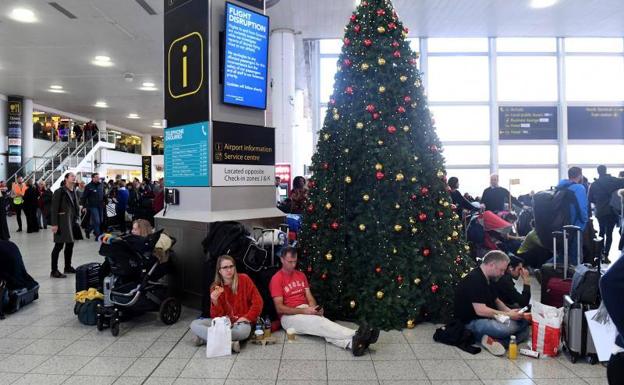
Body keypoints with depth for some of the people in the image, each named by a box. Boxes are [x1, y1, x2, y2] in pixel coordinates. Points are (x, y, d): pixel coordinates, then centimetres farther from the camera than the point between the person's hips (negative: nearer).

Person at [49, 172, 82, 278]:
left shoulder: (73, 191, 11)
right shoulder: (59, 191, -11)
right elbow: (54, 208, -13)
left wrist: (76, 219, 11)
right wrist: (54, 224, -17)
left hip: (72, 221, 8)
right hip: (62, 222, -8)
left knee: (70, 244, 13)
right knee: (59, 246, -4)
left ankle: (68, 267, 25)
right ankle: (54, 271, 3)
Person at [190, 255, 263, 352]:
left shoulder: (244, 279, -3)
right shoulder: (215, 287, 1)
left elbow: (258, 301, -3)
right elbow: (217, 316, -3)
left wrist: (247, 317, -12)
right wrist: (215, 301, -21)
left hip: (240, 322, -3)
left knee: (244, 330, -39)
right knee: (194, 325, -18)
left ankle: (205, 337, -23)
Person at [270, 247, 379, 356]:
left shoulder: (301, 275, 14)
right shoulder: (276, 279, -7)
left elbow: (310, 297, 10)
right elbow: (279, 308, -13)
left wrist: (314, 308, -14)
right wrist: (304, 311, -21)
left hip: (306, 311, 5)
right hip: (289, 316, -5)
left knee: (321, 324, -29)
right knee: (319, 322, -33)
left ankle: (352, 343, -56)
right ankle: (355, 335, -52)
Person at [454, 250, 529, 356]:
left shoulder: (488, 279, 12)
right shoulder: (474, 280, -21)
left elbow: (496, 301, 19)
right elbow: (480, 310, -26)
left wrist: (510, 312, 0)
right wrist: (507, 315, -18)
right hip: (472, 322, -11)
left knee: (523, 320, -2)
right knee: (510, 326, -32)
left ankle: (494, 340, -16)